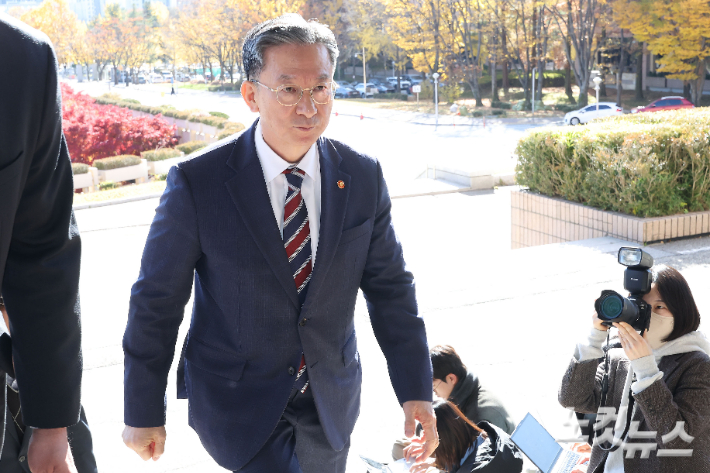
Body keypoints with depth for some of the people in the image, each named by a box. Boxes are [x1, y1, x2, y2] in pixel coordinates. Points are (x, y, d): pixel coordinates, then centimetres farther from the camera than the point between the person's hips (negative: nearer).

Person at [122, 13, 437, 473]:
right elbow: (156, 302, -9)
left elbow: (390, 287, 1)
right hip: (237, 401, -4)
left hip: (332, 401, 4)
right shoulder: (197, 183, -16)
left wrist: (416, 389, -2)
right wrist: (143, 413, -4)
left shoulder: (363, 177, -6)